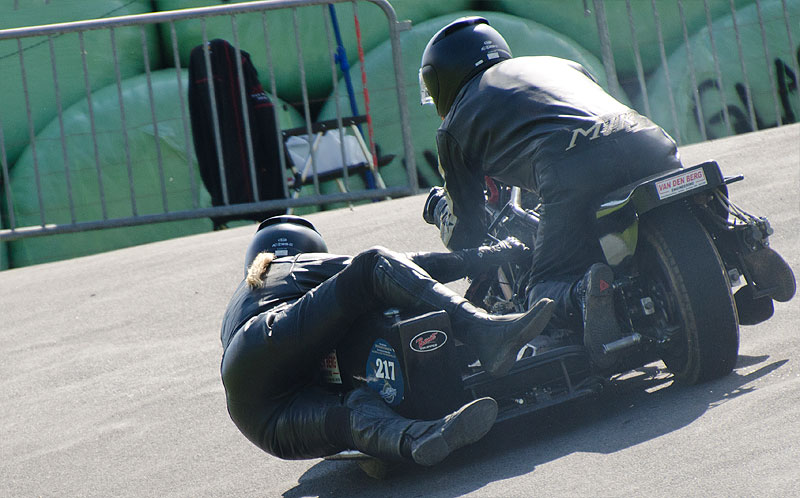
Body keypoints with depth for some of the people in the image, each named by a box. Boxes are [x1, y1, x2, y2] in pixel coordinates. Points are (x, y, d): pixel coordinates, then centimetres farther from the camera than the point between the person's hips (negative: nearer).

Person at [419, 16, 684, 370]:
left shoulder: (454, 127, 24)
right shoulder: (558, 64, 37)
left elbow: (465, 238, 26)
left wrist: (438, 207, 50)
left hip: (574, 173, -5)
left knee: (546, 292, 6)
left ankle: (586, 293, -27)